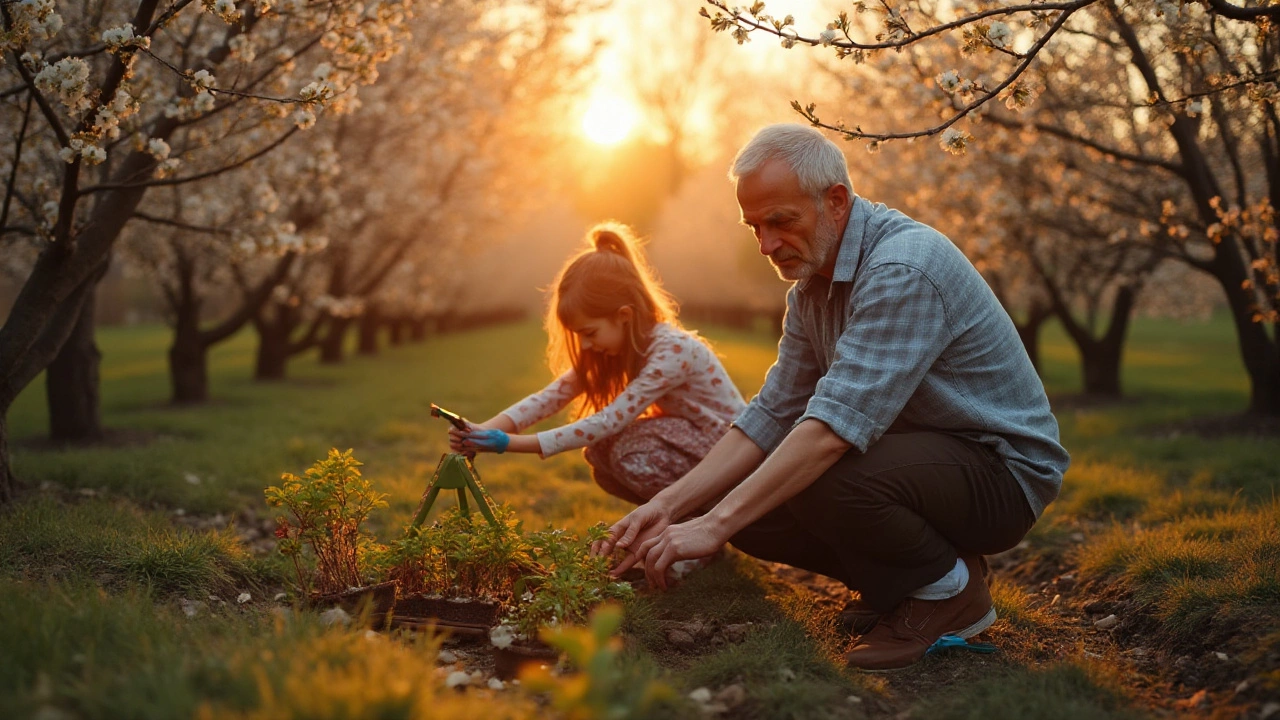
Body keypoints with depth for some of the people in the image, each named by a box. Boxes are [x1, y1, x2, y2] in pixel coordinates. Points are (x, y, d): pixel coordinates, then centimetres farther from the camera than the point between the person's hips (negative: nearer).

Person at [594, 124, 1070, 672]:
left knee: (822, 484, -34)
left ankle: (951, 589, -7)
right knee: (752, 505, -6)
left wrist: (716, 525, -33)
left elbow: (834, 427, -34)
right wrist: (670, 504, -8)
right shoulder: (811, 282, 4)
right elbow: (772, 416, 4)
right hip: (919, 453, 9)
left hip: (1001, 468, -9)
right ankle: (894, 583, 12)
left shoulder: (902, 270, -27)